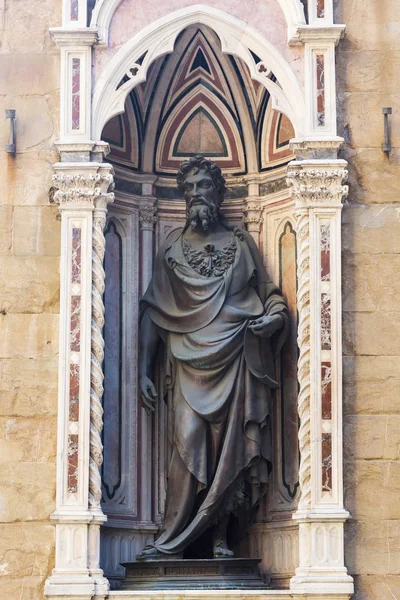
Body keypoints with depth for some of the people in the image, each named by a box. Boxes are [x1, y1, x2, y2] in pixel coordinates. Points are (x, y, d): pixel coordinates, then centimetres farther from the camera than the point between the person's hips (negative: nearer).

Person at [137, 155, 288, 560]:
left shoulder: (241, 244, 14)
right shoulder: (171, 252, 15)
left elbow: (271, 295, 14)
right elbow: (151, 313, 12)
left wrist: (275, 318, -11)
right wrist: (144, 371, 4)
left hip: (236, 363, 0)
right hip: (190, 365, 0)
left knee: (230, 447, -4)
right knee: (188, 445, -11)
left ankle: (220, 540, -2)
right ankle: (173, 539, -12)